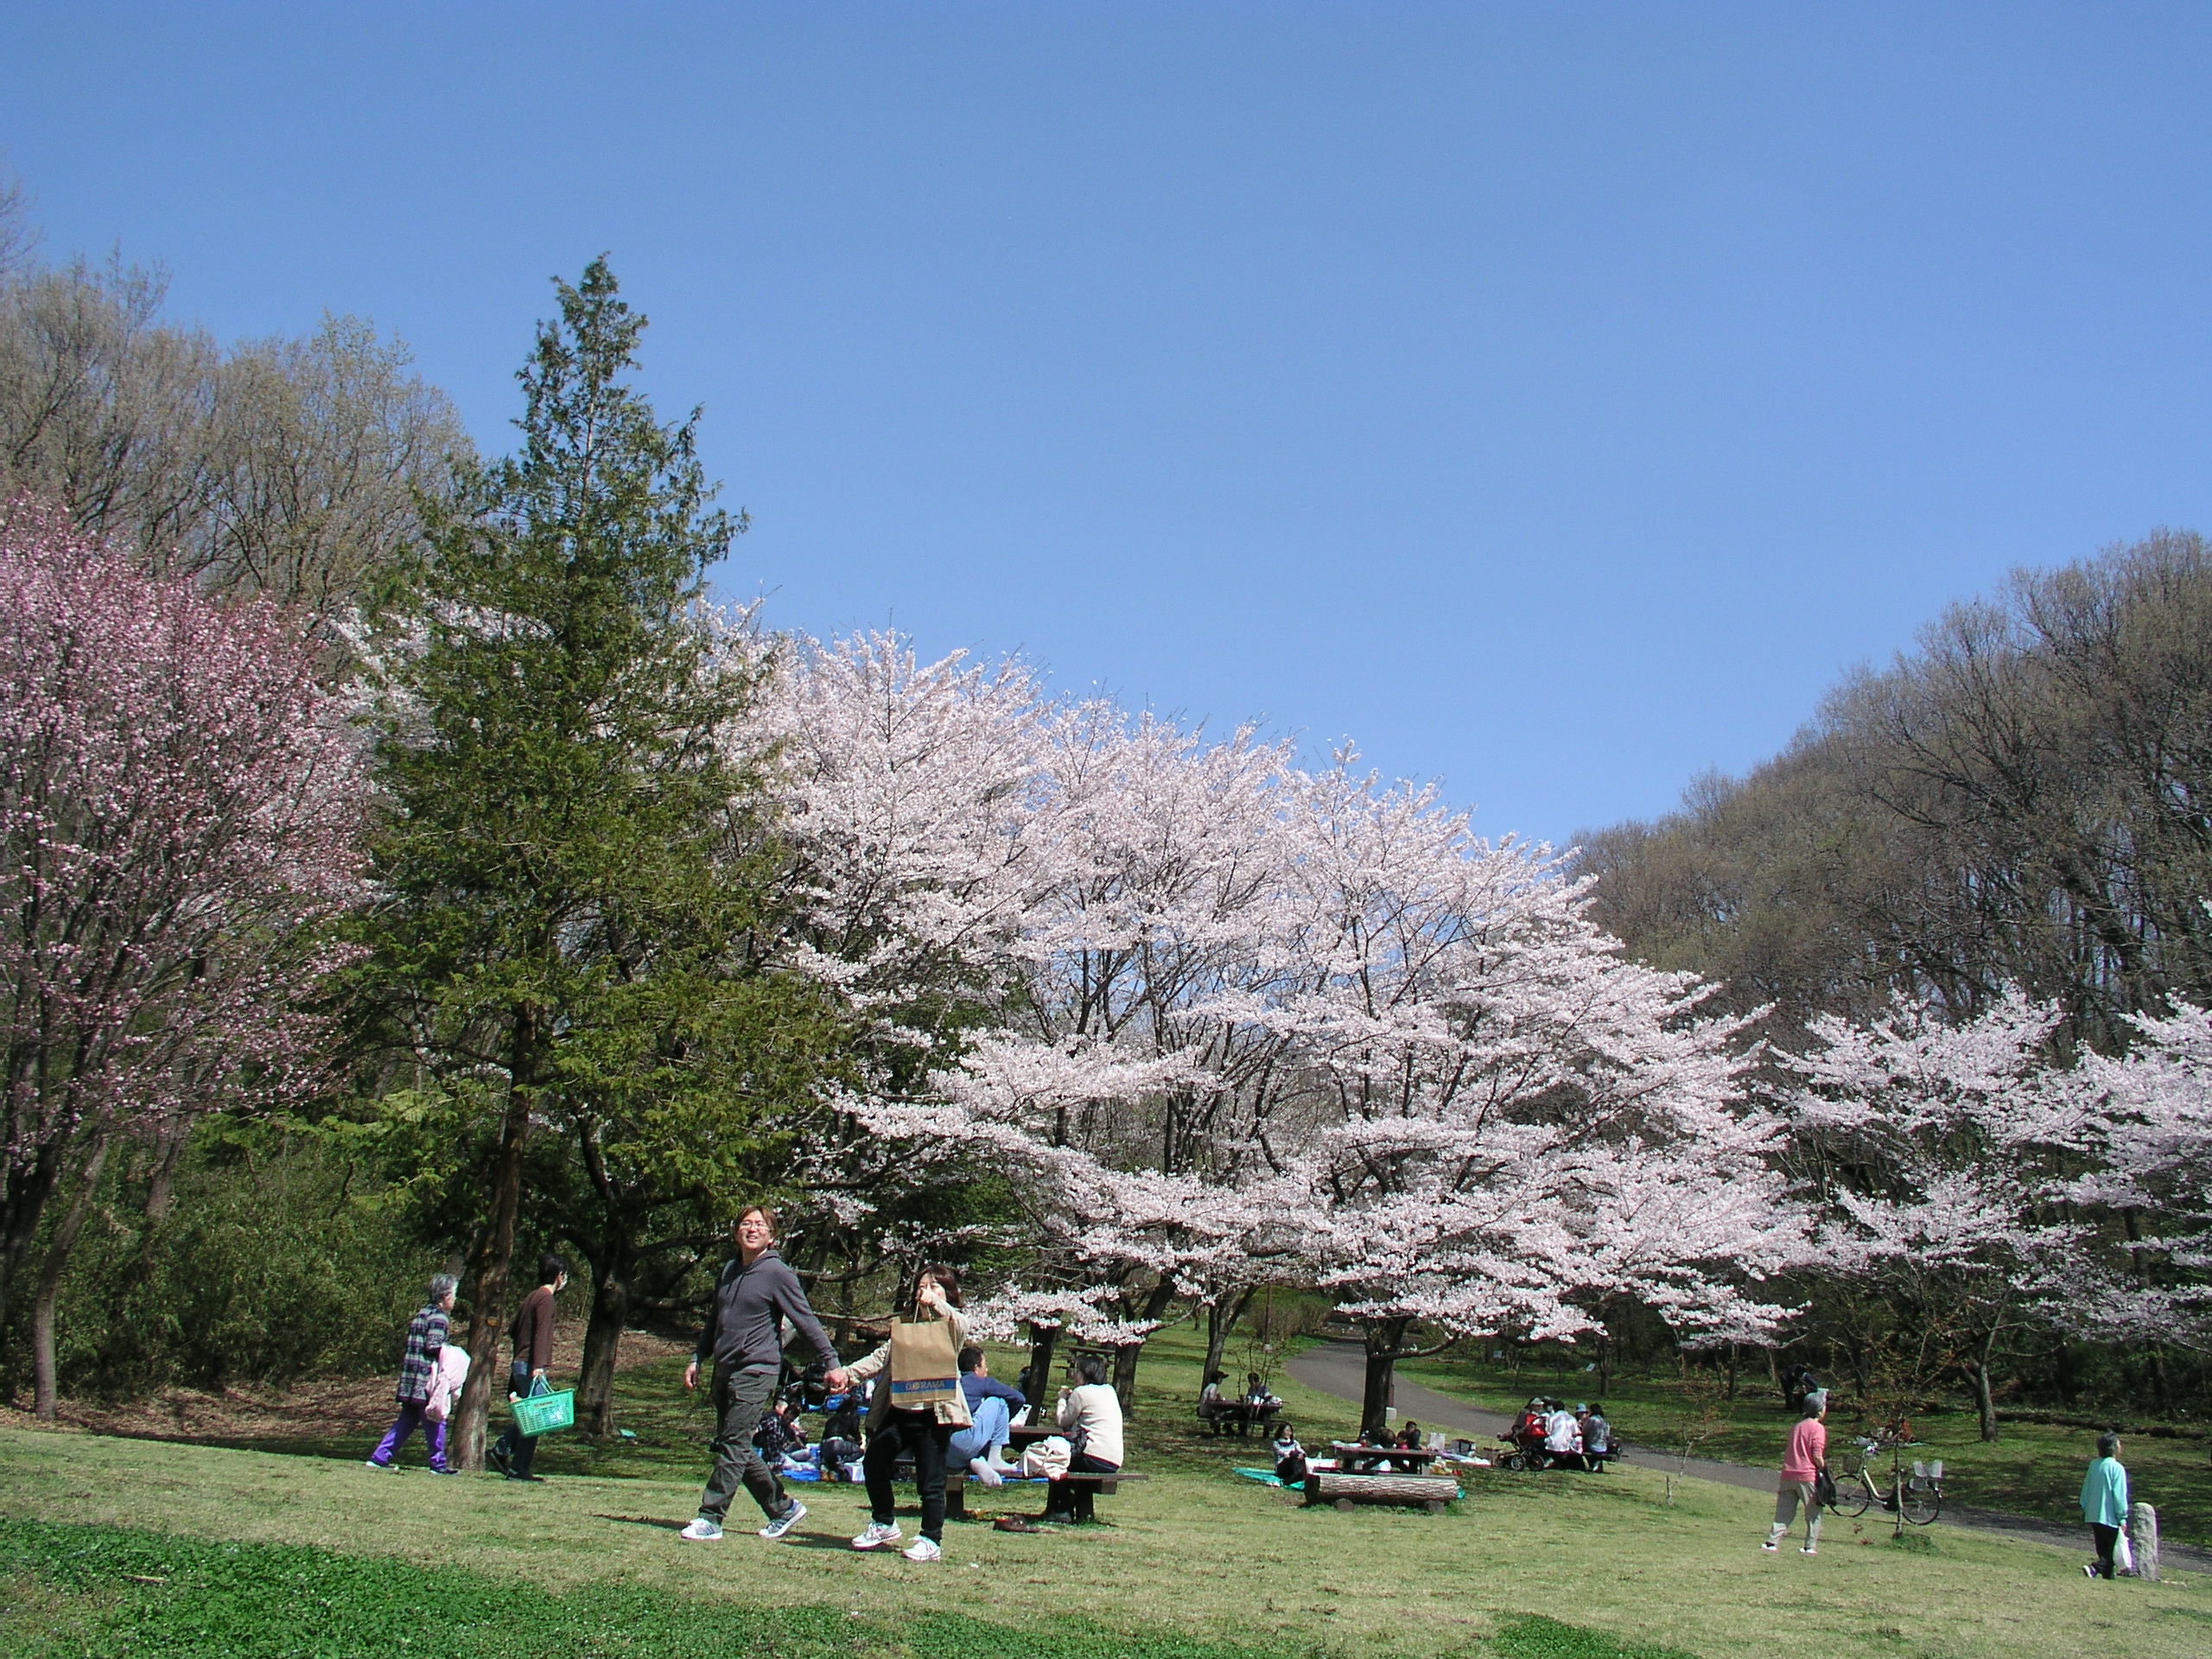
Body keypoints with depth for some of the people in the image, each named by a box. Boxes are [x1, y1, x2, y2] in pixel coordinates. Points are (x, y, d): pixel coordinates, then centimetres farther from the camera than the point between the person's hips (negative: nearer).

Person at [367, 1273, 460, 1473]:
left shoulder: (423, 1313, 18)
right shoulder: (439, 1317, -10)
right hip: (427, 1380, -9)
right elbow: (434, 1346, -18)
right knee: (435, 1420, -1)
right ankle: (438, 1464, 3)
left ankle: (379, 1457, 12)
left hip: (409, 1379, 9)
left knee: (406, 1420, 14)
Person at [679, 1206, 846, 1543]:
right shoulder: (728, 1272, 13)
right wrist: (697, 1359, 16)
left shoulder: (777, 1273, -7)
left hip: (757, 1371, -8)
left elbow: (807, 1321, -8)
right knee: (740, 1451, 9)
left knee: (734, 1446, -9)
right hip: (725, 1370, 8)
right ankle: (784, 1508, 20)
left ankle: (710, 1519, -6)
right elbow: (713, 1320, 23)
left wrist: (831, 1363, -11)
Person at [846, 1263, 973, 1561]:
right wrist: (847, 1373, 2)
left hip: (932, 1415, -7)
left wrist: (935, 1302, -23)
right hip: (898, 1411, 7)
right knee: (873, 1462, 8)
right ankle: (884, 1523, 26)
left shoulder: (949, 1326, 2)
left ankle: (931, 1541, 9)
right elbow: (882, 1357, 13)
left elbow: (962, 1324, -25)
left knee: (930, 1481, -3)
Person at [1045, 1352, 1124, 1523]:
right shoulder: (1110, 1391, 15)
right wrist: (1070, 1399, 22)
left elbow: (1063, 1421, 1)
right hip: (1114, 1462, 8)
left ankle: (1062, 1510, 16)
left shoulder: (1082, 1392, -6)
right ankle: (1084, 1512, 29)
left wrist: (1063, 1399, 17)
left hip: (1096, 1459, -8)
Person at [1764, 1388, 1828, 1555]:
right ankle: (1810, 1547, 6)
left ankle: (1772, 1542, -1)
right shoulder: (1817, 1428, -7)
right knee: (1814, 1513, 8)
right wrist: (1825, 1469, -2)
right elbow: (1817, 1456, -15)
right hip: (1807, 1475, -6)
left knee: (1784, 1512, 8)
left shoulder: (1798, 1425, 15)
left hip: (1788, 1473, 6)